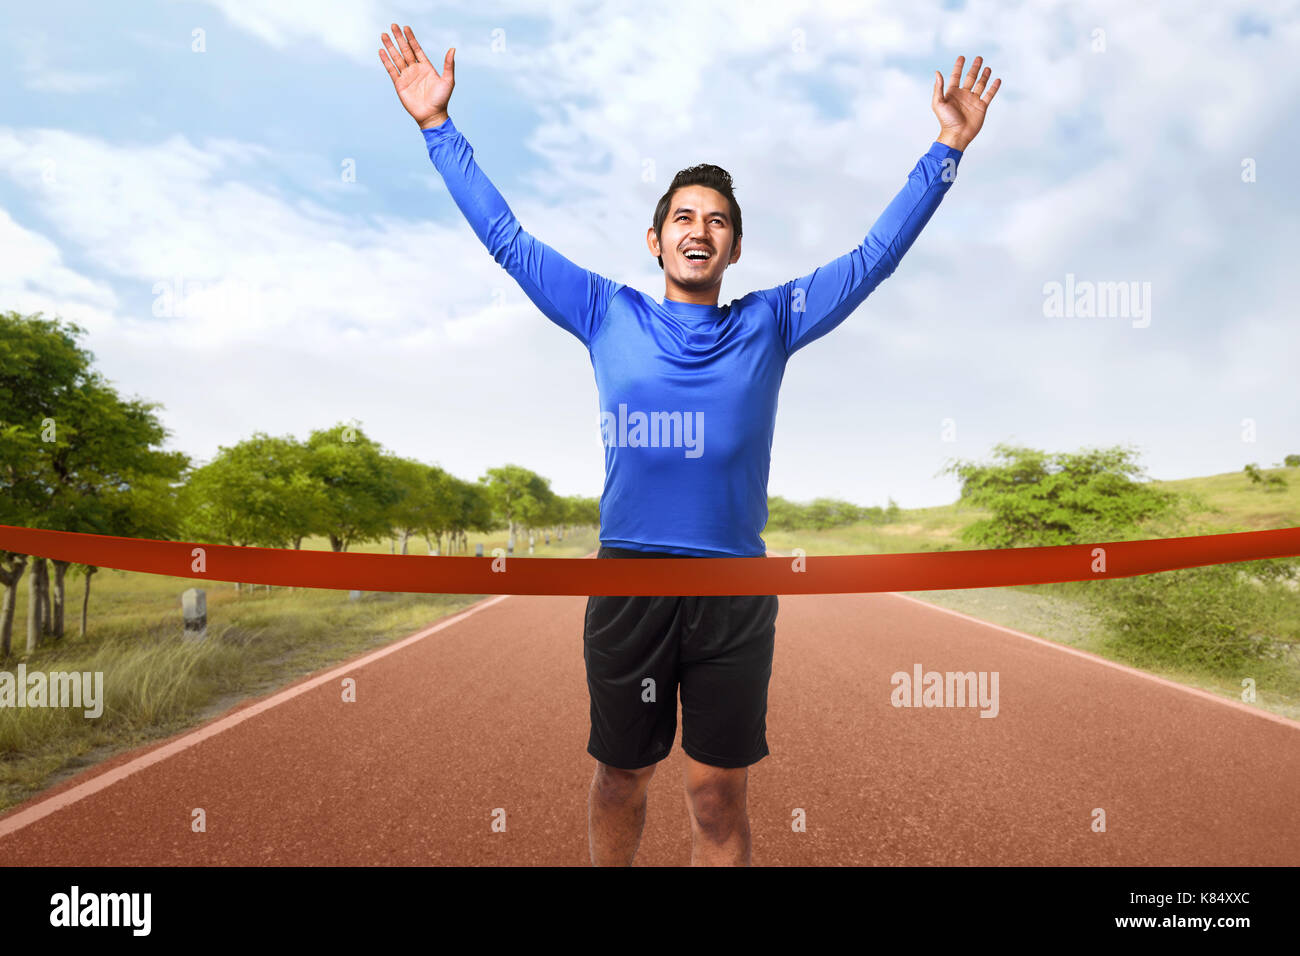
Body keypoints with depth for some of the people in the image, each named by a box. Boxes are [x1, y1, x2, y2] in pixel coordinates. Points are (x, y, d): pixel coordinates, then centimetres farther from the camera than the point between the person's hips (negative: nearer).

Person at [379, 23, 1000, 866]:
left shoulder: (768, 324, 7)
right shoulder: (609, 316, 6)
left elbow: (876, 254, 10)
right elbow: (506, 237, 10)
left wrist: (949, 148, 8)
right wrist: (438, 125, 10)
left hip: (735, 587, 0)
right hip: (627, 579, 0)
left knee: (720, 792, 10)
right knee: (622, 774, 16)